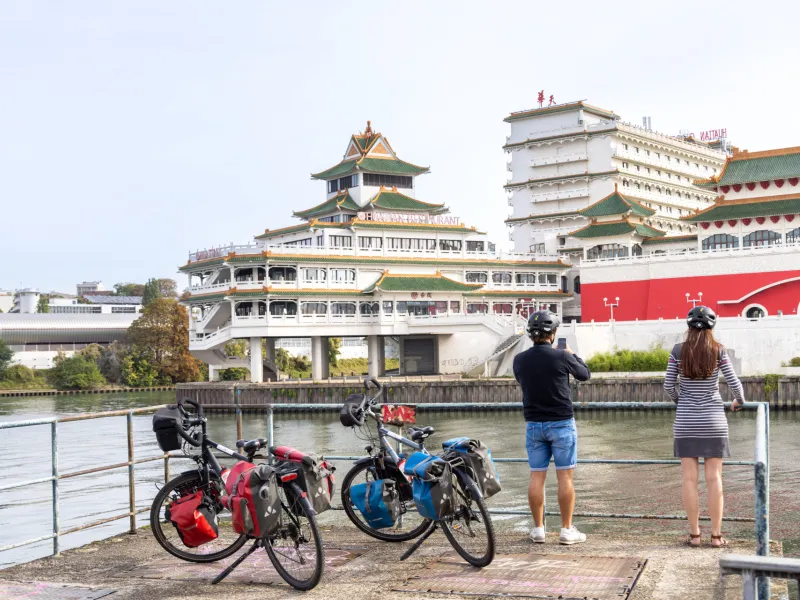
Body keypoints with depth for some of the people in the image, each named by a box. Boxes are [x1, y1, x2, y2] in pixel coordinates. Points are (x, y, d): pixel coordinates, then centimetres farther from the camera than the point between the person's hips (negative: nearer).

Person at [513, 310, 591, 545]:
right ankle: (567, 529, 5)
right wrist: (571, 355, 22)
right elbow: (585, 374, 4)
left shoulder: (520, 360, -2)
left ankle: (538, 528, 12)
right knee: (565, 477, 2)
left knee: (536, 477, 8)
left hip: (533, 424, 4)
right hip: (561, 423, -3)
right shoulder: (562, 357, -13)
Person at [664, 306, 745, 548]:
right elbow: (734, 383, -2)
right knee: (714, 478, 4)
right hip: (713, 419, 0)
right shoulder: (718, 351, -4)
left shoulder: (678, 351, -2)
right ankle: (716, 535, 6)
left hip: (686, 420, 0)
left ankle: (694, 534, 6)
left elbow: (669, 385, 0)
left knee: (689, 478, 4)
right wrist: (739, 401, 19)